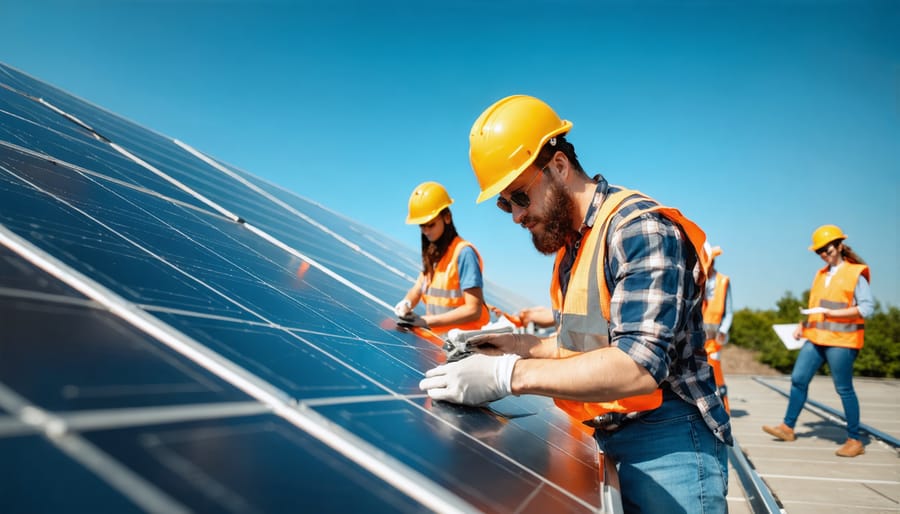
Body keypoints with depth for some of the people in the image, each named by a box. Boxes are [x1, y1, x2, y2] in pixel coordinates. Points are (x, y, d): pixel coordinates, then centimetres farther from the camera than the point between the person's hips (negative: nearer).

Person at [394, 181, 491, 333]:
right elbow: (417, 290, 15)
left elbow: (473, 310, -15)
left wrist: (426, 321, -17)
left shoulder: (463, 253, -12)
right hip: (439, 335, 7)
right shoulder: (431, 253, 10)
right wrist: (406, 303, -8)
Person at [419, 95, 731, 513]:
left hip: (666, 446, -8)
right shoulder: (571, 243, 10)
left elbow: (639, 365, -28)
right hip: (606, 441, 8)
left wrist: (509, 375, -32)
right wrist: (525, 346, 5)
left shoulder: (639, 228, -19)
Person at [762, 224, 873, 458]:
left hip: (841, 340, -7)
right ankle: (788, 427, 17)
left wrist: (835, 313, -19)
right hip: (816, 337, 7)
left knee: (844, 389, 0)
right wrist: (802, 324, 11)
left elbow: (868, 307, -11)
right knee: (798, 379, 6)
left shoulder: (855, 274, -5)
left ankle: (855, 440, 13)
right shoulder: (821, 274, 15)